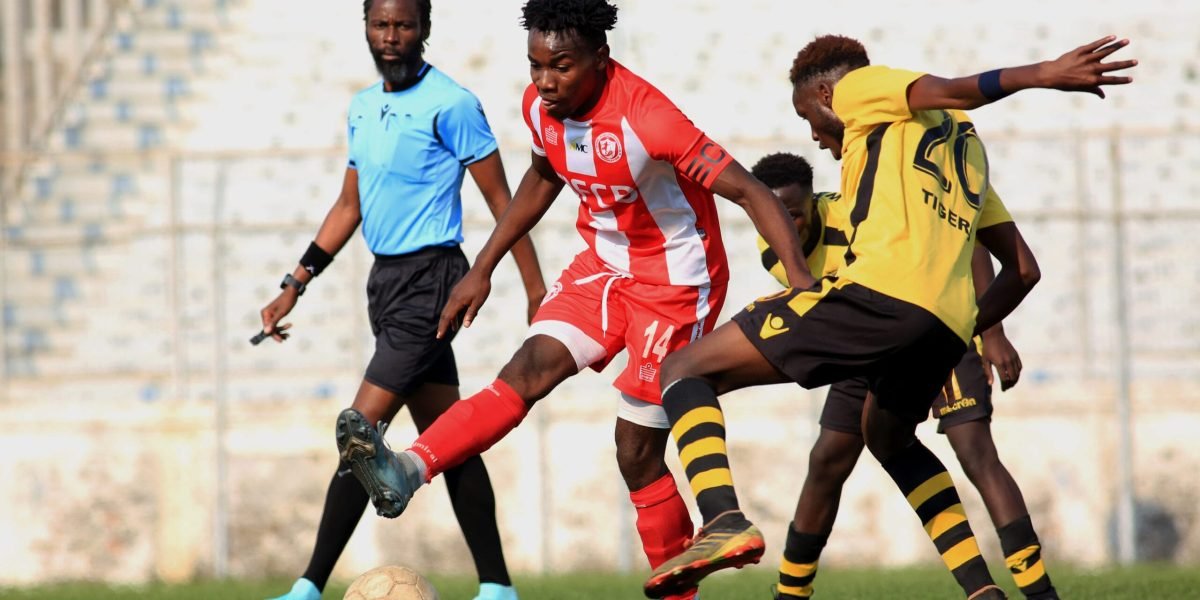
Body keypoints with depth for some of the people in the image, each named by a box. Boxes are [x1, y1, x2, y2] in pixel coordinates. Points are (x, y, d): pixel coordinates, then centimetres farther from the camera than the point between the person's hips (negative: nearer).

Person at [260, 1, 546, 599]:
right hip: (386, 280, 8)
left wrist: (536, 292, -12)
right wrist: (295, 285, 18)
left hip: (429, 281, -8)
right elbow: (349, 205, 21)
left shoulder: (450, 105, -12)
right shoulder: (362, 108, 13)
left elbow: (501, 201, -10)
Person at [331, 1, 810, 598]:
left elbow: (748, 191, -29)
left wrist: (801, 282, -38)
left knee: (637, 453, -3)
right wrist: (482, 268, 17)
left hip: (675, 283, -6)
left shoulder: (645, 118, -29)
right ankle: (405, 472, -34)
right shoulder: (540, 105, -7)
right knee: (527, 370, -17)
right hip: (604, 264, 6)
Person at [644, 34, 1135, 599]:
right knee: (889, 438, 37)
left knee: (685, 370, -2)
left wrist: (1042, 74, -16)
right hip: (947, 329, 8)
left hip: (880, 292, -8)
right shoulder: (966, 149, 35)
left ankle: (724, 522, -28)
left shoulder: (861, 87, 15)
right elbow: (1022, 270, 31)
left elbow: (946, 92, -7)